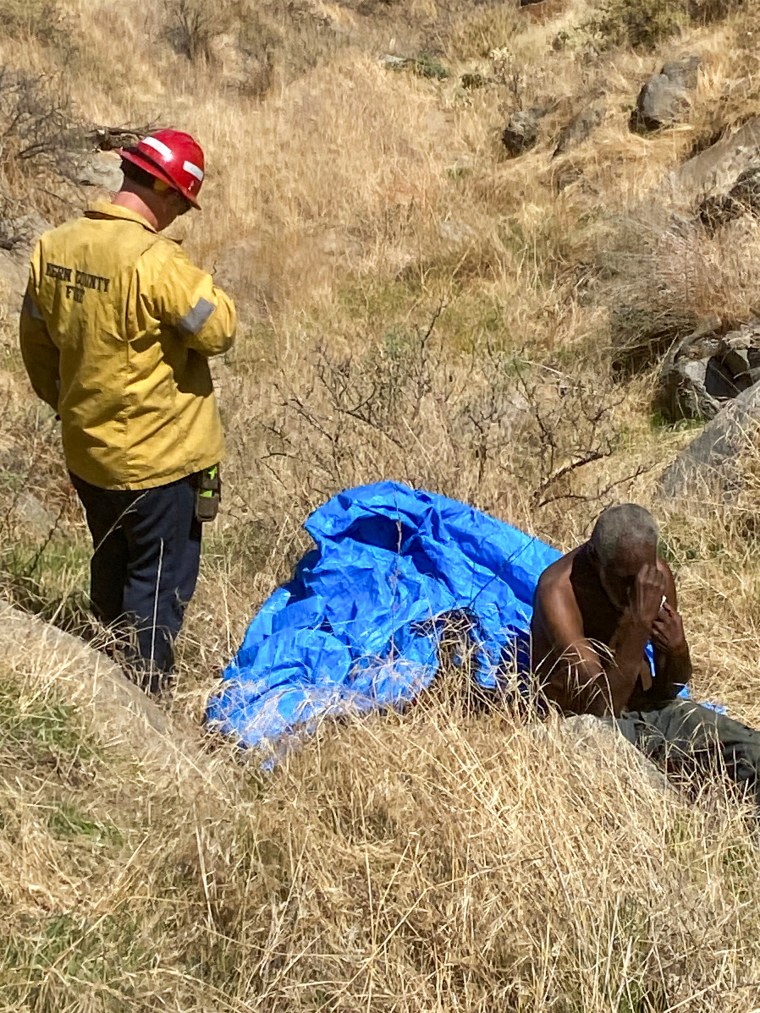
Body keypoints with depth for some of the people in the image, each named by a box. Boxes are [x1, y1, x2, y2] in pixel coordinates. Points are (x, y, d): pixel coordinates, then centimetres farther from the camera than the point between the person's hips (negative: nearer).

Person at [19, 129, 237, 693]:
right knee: (160, 581, 7)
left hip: (86, 451, 8)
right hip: (159, 457, -8)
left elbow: (35, 342, 10)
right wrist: (201, 286, -1)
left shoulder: (53, 249, -1)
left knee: (111, 570, 25)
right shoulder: (154, 260, -25)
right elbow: (218, 331, -18)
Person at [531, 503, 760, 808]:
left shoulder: (657, 575, -6)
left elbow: (667, 692, 4)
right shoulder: (559, 591, -24)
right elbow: (600, 706, -30)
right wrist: (639, 621, -35)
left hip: (650, 710, 6)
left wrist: (677, 649, -20)